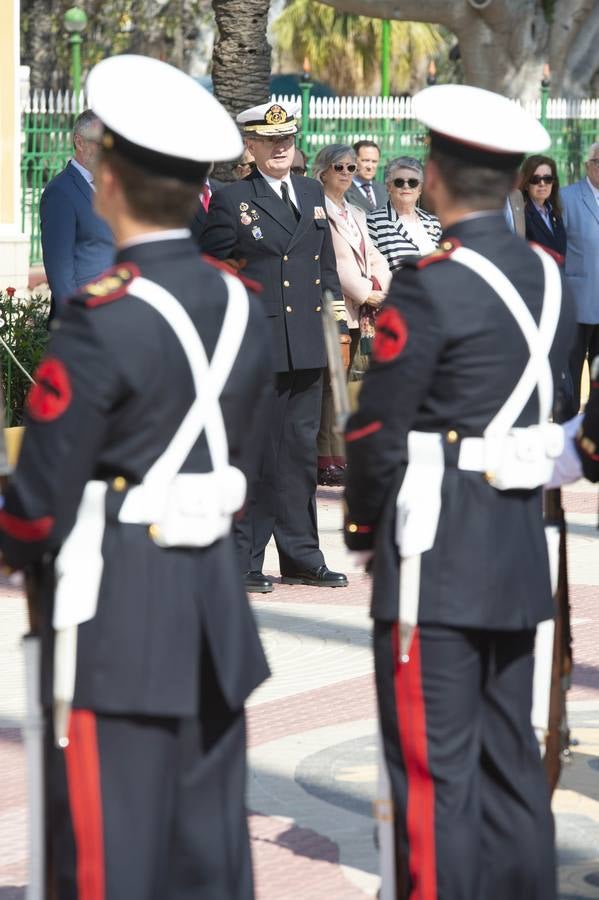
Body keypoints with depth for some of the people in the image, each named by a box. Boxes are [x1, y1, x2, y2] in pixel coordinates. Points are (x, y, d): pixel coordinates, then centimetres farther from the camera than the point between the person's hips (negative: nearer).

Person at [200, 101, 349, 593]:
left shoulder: (313, 194, 14)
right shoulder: (231, 200, -3)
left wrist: (339, 326, 12)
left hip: (306, 348, 6)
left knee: (301, 451, 10)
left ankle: (301, 556, 17)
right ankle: (244, 559, 4)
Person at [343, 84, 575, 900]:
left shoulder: (430, 286, -15)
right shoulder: (548, 277, 7)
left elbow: (377, 432, -12)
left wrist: (364, 526, 4)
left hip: (436, 555, -7)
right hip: (522, 549, 8)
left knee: (434, 768, -2)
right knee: (510, 760, 14)